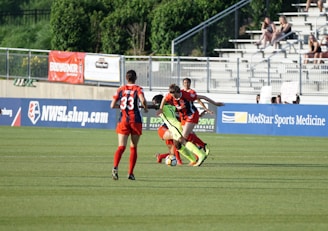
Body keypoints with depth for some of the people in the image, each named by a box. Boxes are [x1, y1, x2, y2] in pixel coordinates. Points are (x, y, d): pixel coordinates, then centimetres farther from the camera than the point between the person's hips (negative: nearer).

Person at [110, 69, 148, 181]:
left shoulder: (120, 90, 6)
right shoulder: (138, 89, -2)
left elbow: (112, 105, 5)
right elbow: (142, 100, -20)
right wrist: (145, 108, 0)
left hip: (123, 120, 2)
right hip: (135, 120, -1)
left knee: (121, 147, -5)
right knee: (133, 148, 11)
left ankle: (115, 167, -30)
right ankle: (130, 173, 8)